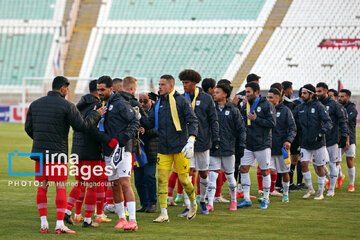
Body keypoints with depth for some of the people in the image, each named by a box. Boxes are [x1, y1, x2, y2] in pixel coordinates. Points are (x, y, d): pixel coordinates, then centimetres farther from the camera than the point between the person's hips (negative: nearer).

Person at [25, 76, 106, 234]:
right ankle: (60, 224, -5)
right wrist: (96, 115, 9)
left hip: (39, 150, 5)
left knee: (42, 187, 9)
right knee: (61, 187, -1)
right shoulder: (67, 106, -7)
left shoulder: (35, 104, 10)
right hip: (57, 152, -5)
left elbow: (28, 128, 13)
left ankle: (44, 224, 7)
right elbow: (82, 126, -6)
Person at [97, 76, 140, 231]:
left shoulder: (120, 103, -8)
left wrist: (124, 138, -21)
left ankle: (132, 221, -17)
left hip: (122, 149, -8)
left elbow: (135, 122, -11)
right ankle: (121, 218, 19)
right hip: (108, 151, 8)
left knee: (125, 183, -13)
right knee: (115, 185, 10)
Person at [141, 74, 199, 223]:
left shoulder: (182, 101, -5)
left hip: (180, 148, -5)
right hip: (163, 148, 5)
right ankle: (163, 214, -1)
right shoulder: (158, 104, 12)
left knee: (183, 179, 1)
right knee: (161, 179, -4)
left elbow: (193, 121, -7)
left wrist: (190, 142, -17)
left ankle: (193, 203, 29)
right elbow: (150, 123, 12)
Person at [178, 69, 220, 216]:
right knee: (188, 172, -9)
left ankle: (202, 200, 31)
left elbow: (213, 120, 3)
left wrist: (215, 139, -2)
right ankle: (187, 206, -10)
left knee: (204, 173, 10)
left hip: (203, 141, 0)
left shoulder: (206, 99, 1)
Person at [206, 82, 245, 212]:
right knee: (212, 175, -8)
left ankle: (234, 201, 27)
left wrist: (241, 145, -3)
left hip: (228, 148, -1)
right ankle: (210, 203, -12)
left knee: (229, 175, 10)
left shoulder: (233, 110, 0)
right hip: (213, 149, 1)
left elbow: (241, 129, 2)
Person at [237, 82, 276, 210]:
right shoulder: (246, 106, 12)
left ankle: (266, 199, 13)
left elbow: (272, 123, -14)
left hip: (262, 144, -6)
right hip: (248, 144, 6)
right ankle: (246, 198, 5)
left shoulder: (267, 105, -7)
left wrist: (256, 119, -15)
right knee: (244, 169, -1)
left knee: (265, 171, 2)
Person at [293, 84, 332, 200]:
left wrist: (322, 131, -29)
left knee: (320, 167, 4)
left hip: (318, 143, -4)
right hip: (305, 143, 4)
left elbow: (329, 122, -13)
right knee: (304, 164, -6)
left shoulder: (318, 106, -8)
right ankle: (310, 188, 10)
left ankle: (320, 192, 15)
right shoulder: (300, 108, 7)